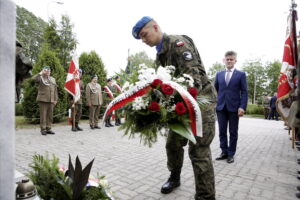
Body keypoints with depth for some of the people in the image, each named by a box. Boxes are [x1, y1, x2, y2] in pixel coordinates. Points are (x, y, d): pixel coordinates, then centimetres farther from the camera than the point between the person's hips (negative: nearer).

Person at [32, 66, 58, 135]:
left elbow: (55, 90, 17)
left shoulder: (53, 79, 19)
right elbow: (33, 79, -18)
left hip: (51, 100, 4)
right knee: (43, 115, -2)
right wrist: (41, 73, -10)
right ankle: (43, 129, 5)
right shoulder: (40, 78, 5)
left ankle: (48, 129, 13)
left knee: (50, 115, 5)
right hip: (43, 100, -4)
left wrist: (55, 99, 10)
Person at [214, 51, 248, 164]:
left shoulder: (241, 74, 4)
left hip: (234, 107, -2)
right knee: (222, 131, 7)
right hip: (221, 107, 3)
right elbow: (215, 90, 15)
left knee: (233, 132, 5)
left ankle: (231, 154, 17)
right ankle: (224, 152, 20)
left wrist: (242, 107, -12)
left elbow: (244, 92, -1)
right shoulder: (219, 74, 12)